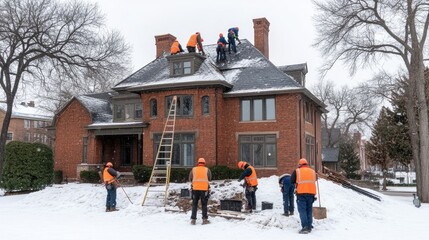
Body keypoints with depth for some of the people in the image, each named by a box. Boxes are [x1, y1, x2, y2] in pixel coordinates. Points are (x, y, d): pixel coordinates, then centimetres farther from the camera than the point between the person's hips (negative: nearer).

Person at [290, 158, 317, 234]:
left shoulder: (297, 171, 4)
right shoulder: (312, 171, 15)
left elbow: (291, 181, 4)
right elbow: (314, 181, 14)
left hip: (301, 193, -4)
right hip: (311, 193, 4)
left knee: (302, 210, -3)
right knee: (309, 210, 13)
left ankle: (305, 227, -12)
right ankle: (309, 226, 15)